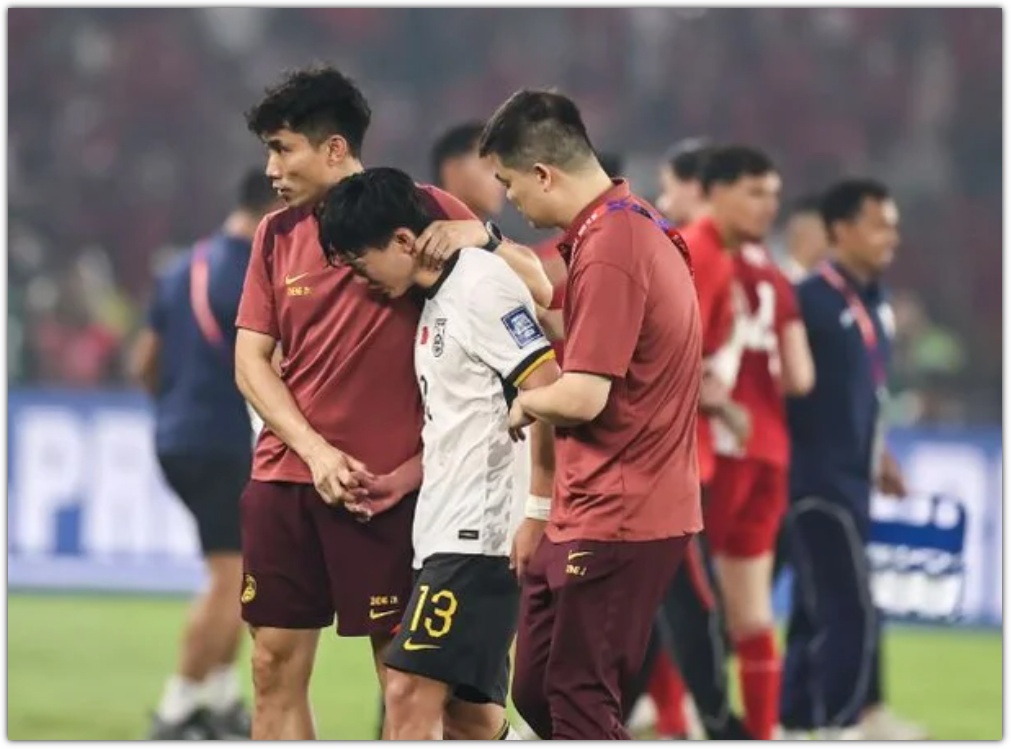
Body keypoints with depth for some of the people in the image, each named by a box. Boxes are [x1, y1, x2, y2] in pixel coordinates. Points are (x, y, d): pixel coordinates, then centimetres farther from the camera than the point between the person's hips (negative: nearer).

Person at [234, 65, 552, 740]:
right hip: (286, 475, 4)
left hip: (386, 482, -4)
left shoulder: (421, 211, -3)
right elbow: (251, 359, 7)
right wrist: (315, 449, -6)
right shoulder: (278, 233, 10)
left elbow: (539, 288, -3)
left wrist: (481, 235, -22)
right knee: (275, 666, 4)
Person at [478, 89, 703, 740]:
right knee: (537, 692, 13)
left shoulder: (608, 246, -19)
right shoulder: (634, 225, 13)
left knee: (577, 705, -6)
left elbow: (583, 397, -23)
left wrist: (527, 403, -3)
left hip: (614, 522, -10)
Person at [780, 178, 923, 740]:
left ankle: (796, 725, 15)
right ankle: (843, 725, -4)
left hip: (849, 478, 8)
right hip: (817, 481, -8)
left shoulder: (874, 302, 12)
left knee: (818, 612, 11)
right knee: (852, 610, -10)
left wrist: (878, 456, 21)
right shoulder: (812, 299, -15)